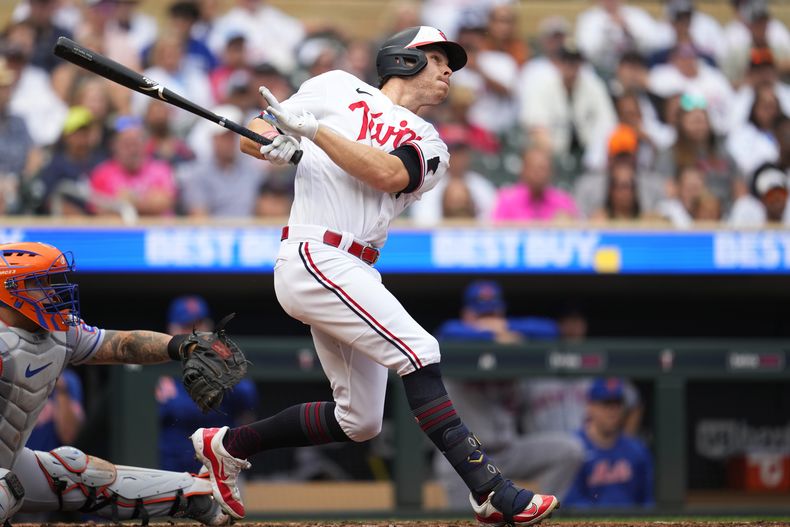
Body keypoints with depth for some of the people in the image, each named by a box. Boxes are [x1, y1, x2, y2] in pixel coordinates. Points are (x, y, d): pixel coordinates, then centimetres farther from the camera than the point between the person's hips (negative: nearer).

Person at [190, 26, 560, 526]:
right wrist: (274, 144, -14)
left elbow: (387, 174, -7)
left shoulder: (430, 147, 16)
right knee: (418, 349, -21)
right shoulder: (338, 88, 8)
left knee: (359, 420, 10)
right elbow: (252, 135, 9)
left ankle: (230, 446, 27)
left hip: (356, 276, 7)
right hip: (316, 257, -7)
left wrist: (312, 129, -13)